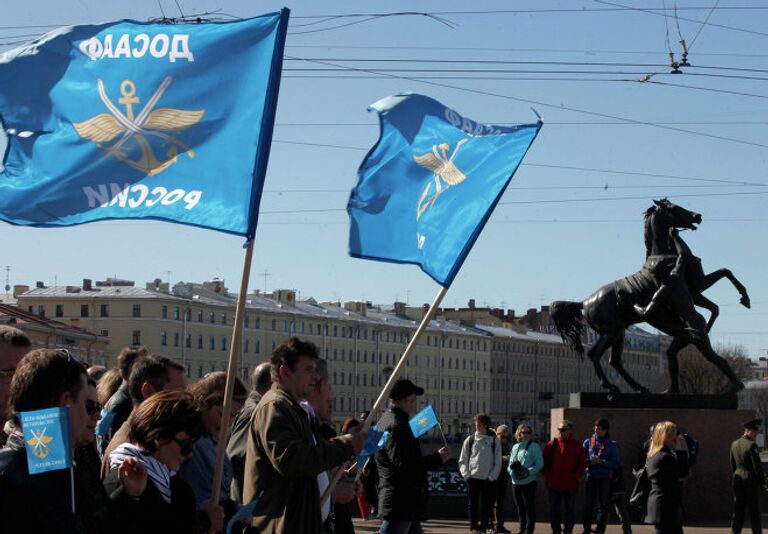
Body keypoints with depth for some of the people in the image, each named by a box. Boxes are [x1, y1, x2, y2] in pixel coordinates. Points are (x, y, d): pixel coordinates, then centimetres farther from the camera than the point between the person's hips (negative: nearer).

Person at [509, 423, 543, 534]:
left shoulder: (534, 446, -4)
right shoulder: (515, 447, 14)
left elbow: (540, 464, -11)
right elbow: (510, 463, 15)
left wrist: (528, 471, -23)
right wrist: (511, 467, -8)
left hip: (529, 481, -6)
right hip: (516, 481, 6)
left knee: (529, 506, -1)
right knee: (520, 506, 13)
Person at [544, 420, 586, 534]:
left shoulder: (577, 445, 1)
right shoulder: (553, 443, 2)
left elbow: (582, 463, 4)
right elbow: (545, 459, 6)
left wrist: (577, 476, -4)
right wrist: (547, 475, -1)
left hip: (571, 485, -1)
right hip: (554, 483, 1)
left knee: (570, 509, 5)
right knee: (554, 509, 7)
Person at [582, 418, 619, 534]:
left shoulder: (611, 445, 0)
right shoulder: (588, 442, 5)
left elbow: (616, 464, -4)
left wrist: (601, 462, -16)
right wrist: (590, 462, -12)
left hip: (604, 479, -1)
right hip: (591, 477, 1)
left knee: (603, 506, 4)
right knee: (588, 505, 2)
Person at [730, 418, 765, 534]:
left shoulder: (734, 444, 8)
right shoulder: (751, 445, -15)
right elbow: (757, 465, -13)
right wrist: (762, 482, -6)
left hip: (738, 478, 6)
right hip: (751, 479, -6)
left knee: (738, 508, 8)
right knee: (754, 509, 2)